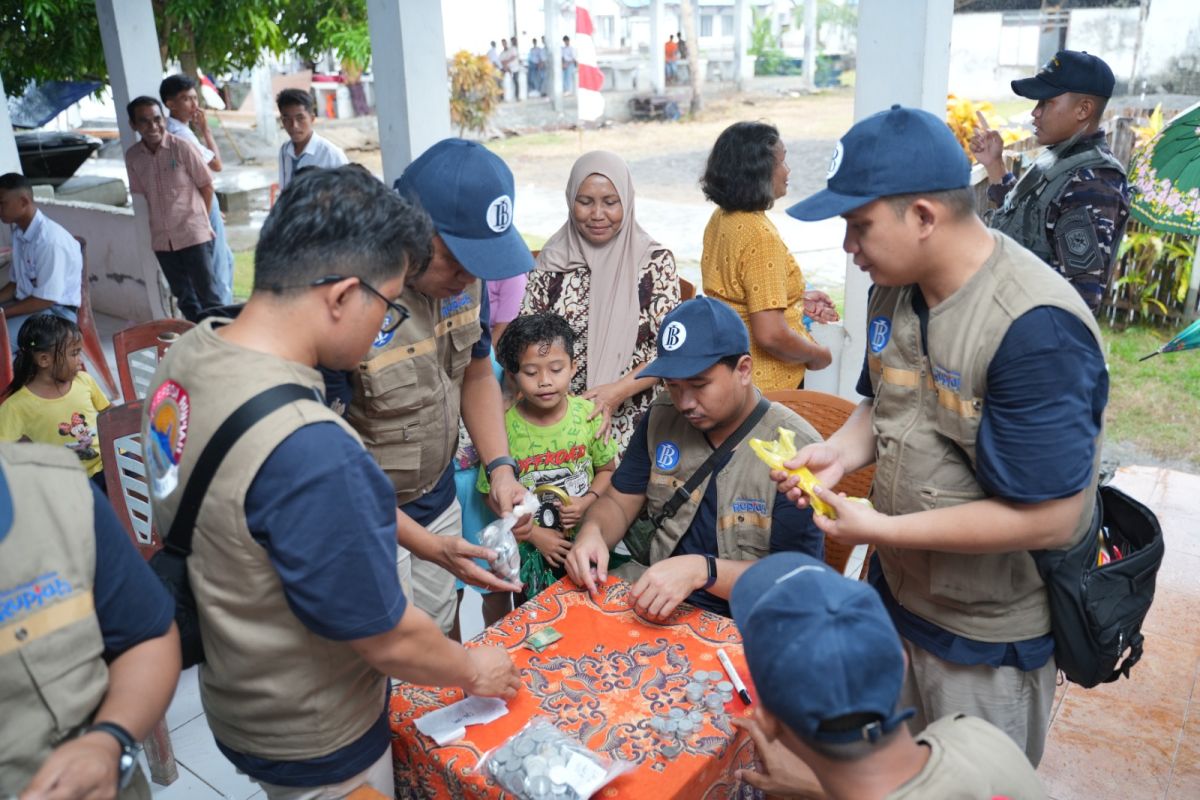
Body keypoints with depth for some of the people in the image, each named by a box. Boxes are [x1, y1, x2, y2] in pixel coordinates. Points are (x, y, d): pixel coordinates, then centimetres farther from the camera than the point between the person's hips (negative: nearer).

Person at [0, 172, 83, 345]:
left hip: (55, 311, -9)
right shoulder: (19, 232, 6)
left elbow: (46, 299, -21)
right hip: (26, 303, 9)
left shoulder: (49, 239, -22)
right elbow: (17, 282, 16)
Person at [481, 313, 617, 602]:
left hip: (584, 537, 1)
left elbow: (606, 470, 4)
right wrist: (535, 534, -12)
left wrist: (587, 501, -14)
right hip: (530, 546, -1)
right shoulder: (504, 426, -16)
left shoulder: (588, 414, -10)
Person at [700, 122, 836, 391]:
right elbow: (770, 335, -27)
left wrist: (797, 299, 12)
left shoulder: (720, 218, 2)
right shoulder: (761, 237, -24)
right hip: (767, 387, -8)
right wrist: (818, 355, -11)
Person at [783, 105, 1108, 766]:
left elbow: (1051, 518, -29)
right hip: (897, 590, 7)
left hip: (988, 640, -7)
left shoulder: (1034, 329, -30)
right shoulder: (895, 287, -5)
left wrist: (882, 529, -25)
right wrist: (839, 452, -11)